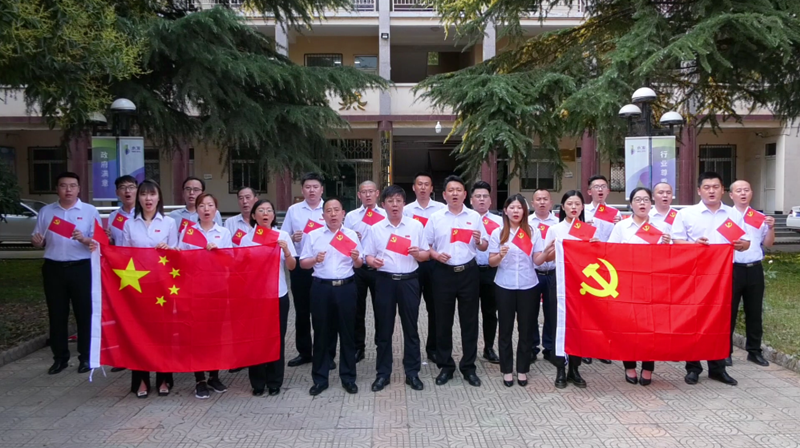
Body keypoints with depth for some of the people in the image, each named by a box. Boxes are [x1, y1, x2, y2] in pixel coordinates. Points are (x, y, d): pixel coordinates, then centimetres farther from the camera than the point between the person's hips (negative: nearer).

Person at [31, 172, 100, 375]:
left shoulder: (90, 211, 0)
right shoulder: (46, 211, 9)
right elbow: (40, 242, 12)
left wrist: (84, 239, -24)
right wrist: (37, 241, -11)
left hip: (81, 268, -3)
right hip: (54, 268, 3)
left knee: (84, 313, 4)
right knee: (57, 314, 9)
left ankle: (86, 357, 15)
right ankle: (60, 358, 21)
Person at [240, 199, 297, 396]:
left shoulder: (283, 236, 1)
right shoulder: (246, 239, 2)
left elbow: (292, 267, -1)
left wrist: (286, 250, -18)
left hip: (278, 294, 0)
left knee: (277, 337, 5)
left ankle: (274, 382, 17)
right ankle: (257, 383, 17)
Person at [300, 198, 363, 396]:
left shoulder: (352, 235, 6)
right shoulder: (313, 235, 4)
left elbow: (358, 265, 8)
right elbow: (302, 263, 4)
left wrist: (356, 258, -14)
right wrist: (315, 260, -15)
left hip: (345, 287, 1)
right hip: (321, 288, 0)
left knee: (347, 332, 6)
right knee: (322, 333, 6)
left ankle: (348, 377, 18)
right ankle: (320, 378, 17)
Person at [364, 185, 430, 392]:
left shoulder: (416, 225, 2)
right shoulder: (376, 228, 4)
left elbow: (426, 254, 6)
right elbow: (368, 255, 6)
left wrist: (418, 253, -15)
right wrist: (373, 261, -16)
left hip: (409, 281, 0)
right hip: (385, 281, 1)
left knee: (410, 328, 7)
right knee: (383, 329, 7)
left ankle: (412, 372, 19)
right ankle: (383, 373, 19)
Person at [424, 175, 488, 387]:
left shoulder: (475, 217, 5)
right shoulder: (435, 218, 3)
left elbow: (484, 246, 8)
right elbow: (425, 245, 5)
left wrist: (479, 241, -14)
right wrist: (435, 254, -13)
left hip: (468, 272, 0)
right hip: (444, 273, 0)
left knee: (469, 321, 6)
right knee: (443, 321, 6)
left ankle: (468, 367, 19)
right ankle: (445, 366, 20)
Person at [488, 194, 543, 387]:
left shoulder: (533, 232, 2)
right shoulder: (497, 233, 0)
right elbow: (491, 262, -2)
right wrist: (500, 255, -22)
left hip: (528, 286, 1)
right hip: (505, 286, 0)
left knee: (526, 328, 6)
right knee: (506, 328, 6)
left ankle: (522, 369, 19)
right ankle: (507, 370, 17)